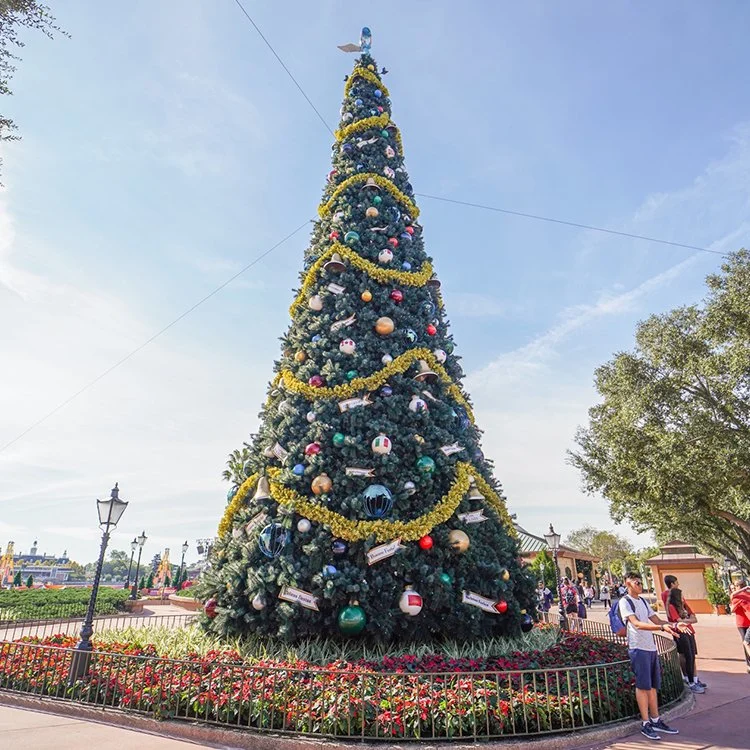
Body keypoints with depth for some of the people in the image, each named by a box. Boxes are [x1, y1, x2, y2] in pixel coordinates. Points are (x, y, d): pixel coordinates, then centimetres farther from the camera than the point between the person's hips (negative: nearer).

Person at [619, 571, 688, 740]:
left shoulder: (643, 601, 16)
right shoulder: (625, 602, -11)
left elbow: (657, 620, 15)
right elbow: (637, 624, -22)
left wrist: (675, 625, -2)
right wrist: (661, 628, -31)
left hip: (651, 647, 8)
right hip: (638, 648, -8)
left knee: (653, 685, 13)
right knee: (643, 686, -2)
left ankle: (656, 720, 23)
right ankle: (645, 723, 8)